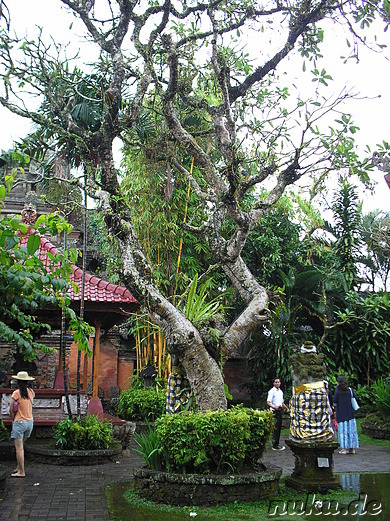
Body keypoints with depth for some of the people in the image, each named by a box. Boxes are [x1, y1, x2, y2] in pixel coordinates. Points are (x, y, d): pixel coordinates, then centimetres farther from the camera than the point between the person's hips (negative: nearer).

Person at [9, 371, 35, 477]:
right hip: (30, 422, 6)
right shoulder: (31, 392, 4)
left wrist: (13, 420, 9)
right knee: (20, 446, 20)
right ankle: (19, 467, 24)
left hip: (19, 422, -6)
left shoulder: (16, 393, -12)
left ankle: (21, 472, 0)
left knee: (19, 448, -1)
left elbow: (11, 410, -7)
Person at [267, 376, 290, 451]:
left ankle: (277, 444, 19)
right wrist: (274, 407, -31)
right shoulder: (272, 391, -9)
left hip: (279, 411, 8)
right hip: (274, 411, -8)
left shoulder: (281, 391, 15)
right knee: (275, 428, -9)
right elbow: (268, 402, -16)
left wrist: (286, 408, 13)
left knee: (279, 428, 11)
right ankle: (274, 446, -6)